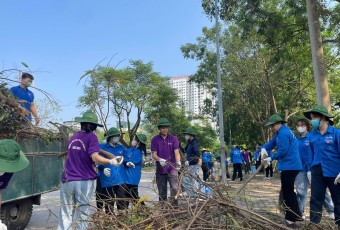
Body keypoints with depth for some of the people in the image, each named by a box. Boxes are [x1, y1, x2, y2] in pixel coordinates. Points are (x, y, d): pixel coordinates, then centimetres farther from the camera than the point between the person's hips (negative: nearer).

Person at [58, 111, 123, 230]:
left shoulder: (74, 136, 11)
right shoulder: (91, 137, -7)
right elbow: (95, 157, -19)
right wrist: (111, 161, -23)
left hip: (68, 180, 4)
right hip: (85, 181, -4)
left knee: (66, 214, 9)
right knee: (81, 214, 5)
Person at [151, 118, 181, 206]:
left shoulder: (173, 138, 0)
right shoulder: (155, 140, -1)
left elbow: (176, 152, -8)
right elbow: (154, 155, -5)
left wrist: (178, 161, -29)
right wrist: (160, 160, -27)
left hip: (172, 168, -1)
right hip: (160, 169, 1)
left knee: (175, 188, -11)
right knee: (162, 192, 11)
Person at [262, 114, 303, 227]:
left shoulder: (283, 133, -17)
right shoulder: (281, 132, 17)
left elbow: (283, 151, -22)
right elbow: (271, 142, 16)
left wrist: (271, 158, -10)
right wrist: (264, 148, -4)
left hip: (289, 166, -11)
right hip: (291, 166, 11)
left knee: (287, 192, -3)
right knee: (289, 191, 19)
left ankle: (290, 219, 5)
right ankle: (297, 215, 28)